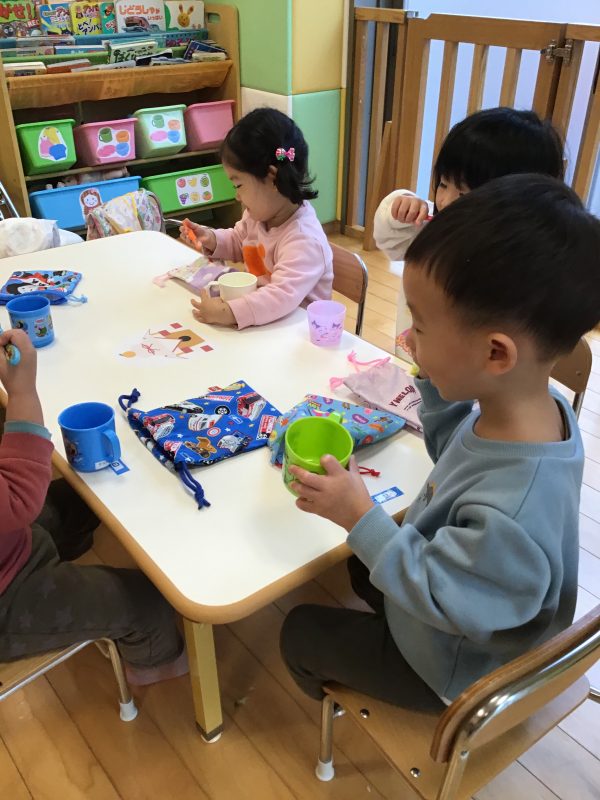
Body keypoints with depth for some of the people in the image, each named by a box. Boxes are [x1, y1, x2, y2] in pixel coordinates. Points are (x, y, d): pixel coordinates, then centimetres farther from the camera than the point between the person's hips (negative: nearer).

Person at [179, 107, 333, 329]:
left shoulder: (304, 240, -26)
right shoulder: (259, 213, 1)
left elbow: (283, 296, -37)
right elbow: (238, 241, 22)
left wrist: (229, 313, -44)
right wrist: (211, 239, 3)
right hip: (264, 318, 7)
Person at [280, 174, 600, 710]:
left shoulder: (511, 514, -46)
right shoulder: (535, 405, -20)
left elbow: (442, 600, -30)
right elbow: (456, 451, 0)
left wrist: (362, 520, -32)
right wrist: (435, 378, -13)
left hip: (453, 670, -7)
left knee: (301, 633, 13)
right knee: (357, 561, 28)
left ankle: (338, 703, 48)